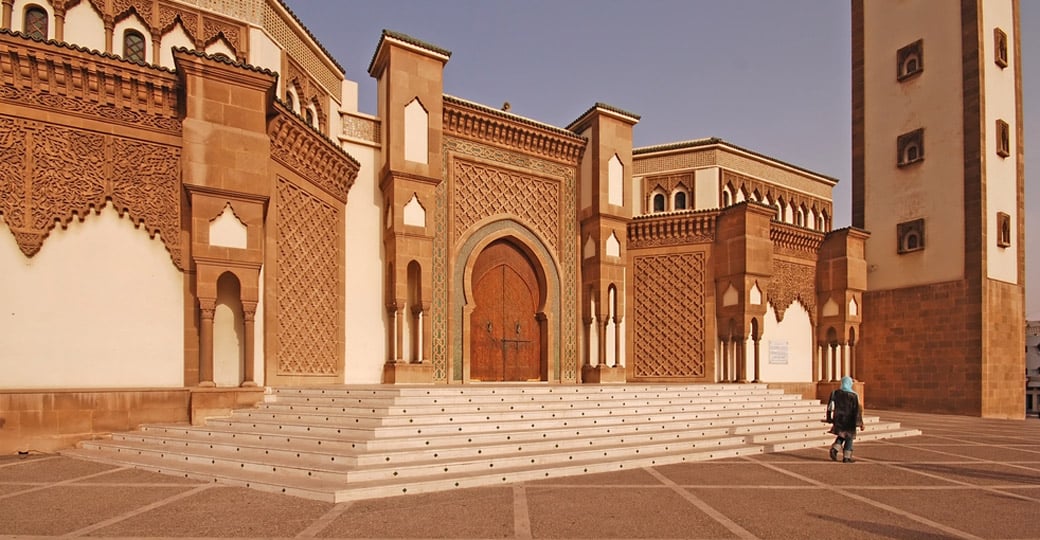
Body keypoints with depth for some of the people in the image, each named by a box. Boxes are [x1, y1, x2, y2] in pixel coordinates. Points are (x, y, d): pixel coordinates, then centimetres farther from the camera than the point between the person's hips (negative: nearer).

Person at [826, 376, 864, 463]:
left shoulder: (835, 393, -1)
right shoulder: (853, 395, -13)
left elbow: (830, 406, 2)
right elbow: (857, 409, -14)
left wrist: (829, 419, 11)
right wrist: (860, 423, -11)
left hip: (838, 418, 4)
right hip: (849, 419, -4)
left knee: (842, 435, 20)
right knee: (849, 437, 10)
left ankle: (834, 449, -1)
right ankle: (846, 457, 11)